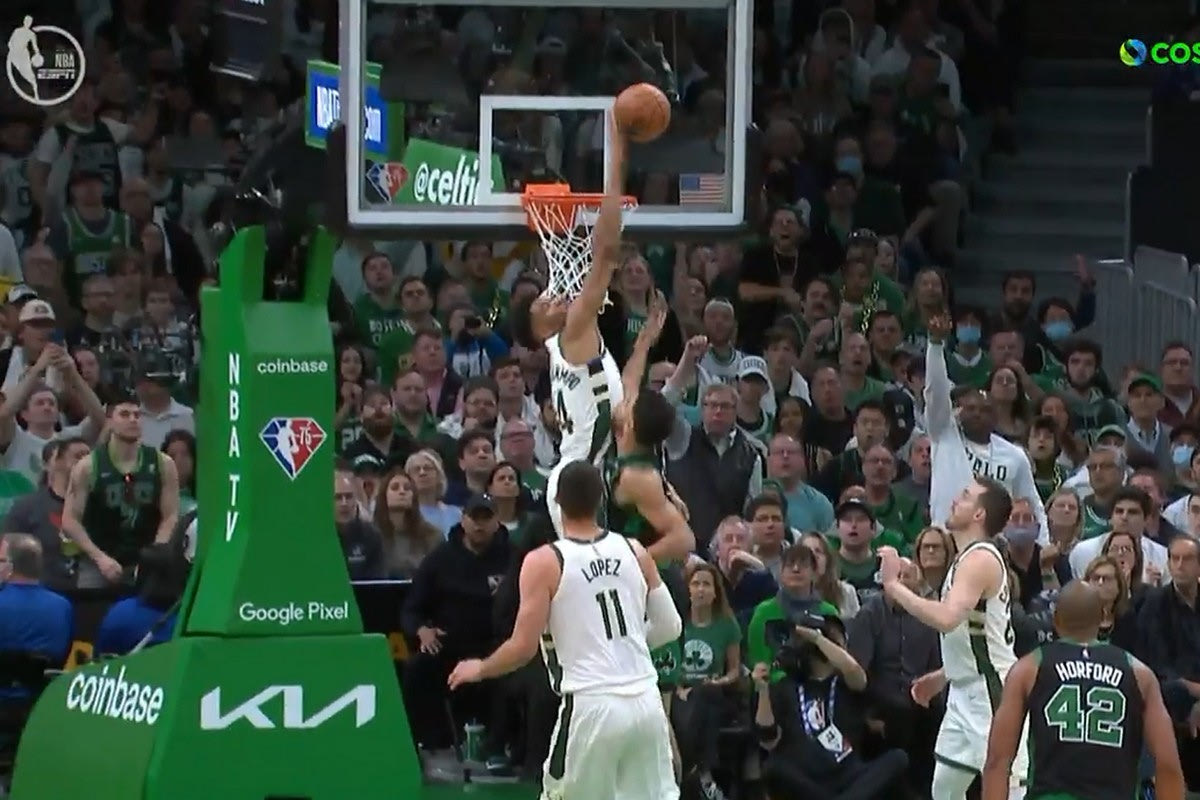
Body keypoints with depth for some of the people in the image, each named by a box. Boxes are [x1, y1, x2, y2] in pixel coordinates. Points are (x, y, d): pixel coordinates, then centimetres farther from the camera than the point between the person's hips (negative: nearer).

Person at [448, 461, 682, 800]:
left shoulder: (544, 562, -6)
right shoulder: (635, 553, 7)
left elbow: (524, 647, -8)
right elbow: (669, 628, 12)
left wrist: (479, 670, 11)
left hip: (591, 705, -4)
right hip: (645, 702, 4)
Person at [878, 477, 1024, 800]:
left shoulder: (981, 559, -17)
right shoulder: (969, 556, 15)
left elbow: (946, 619, -33)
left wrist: (894, 585, -26)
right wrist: (941, 676, 22)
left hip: (992, 692, -11)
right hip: (965, 693, 11)